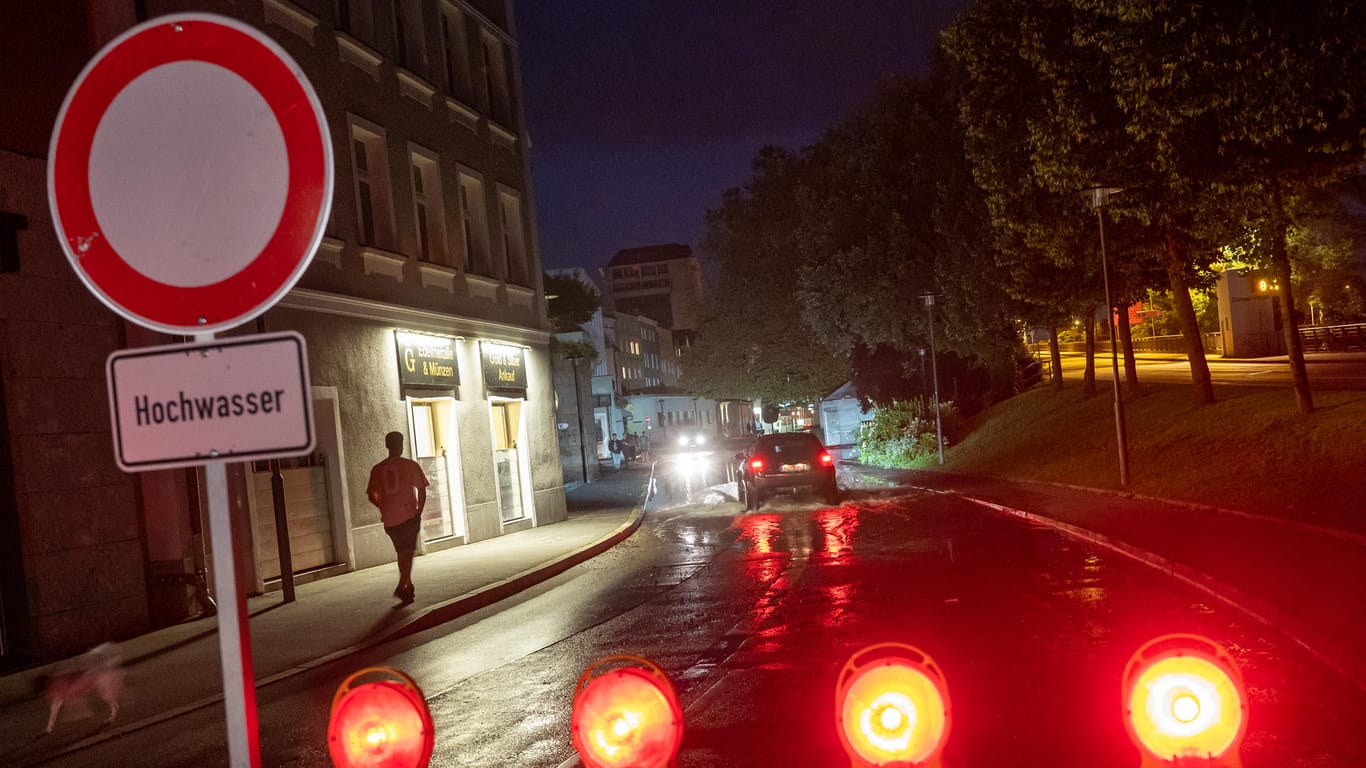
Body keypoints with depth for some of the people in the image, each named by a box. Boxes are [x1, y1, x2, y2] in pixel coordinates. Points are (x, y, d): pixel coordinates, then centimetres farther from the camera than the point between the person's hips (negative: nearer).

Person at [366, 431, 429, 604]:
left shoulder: (377, 469, 6)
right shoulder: (410, 465, -3)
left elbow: (372, 496, 7)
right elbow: (421, 490, -5)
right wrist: (419, 512, 3)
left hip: (389, 518, 4)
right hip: (409, 515, -4)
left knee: (402, 552, 17)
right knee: (408, 552, -5)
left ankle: (408, 586, 26)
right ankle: (402, 587, -20)